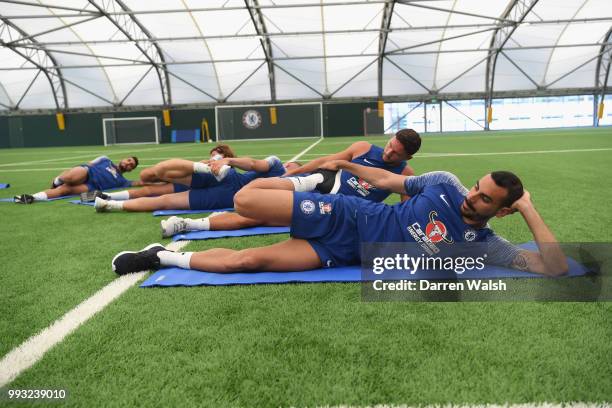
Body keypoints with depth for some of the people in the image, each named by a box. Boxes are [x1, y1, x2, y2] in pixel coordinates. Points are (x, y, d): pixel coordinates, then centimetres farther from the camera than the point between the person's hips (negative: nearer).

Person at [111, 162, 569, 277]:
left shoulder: (484, 245, -1)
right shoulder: (445, 183, -1)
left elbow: (555, 268, -6)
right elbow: (390, 180, 10)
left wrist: (530, 210, -12)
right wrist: (348, 163, 12)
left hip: (348, 254, 0)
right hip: (346, 215, 1)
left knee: (247, 261, -14)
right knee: (245, 200, -16)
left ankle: (166, 257, 8)